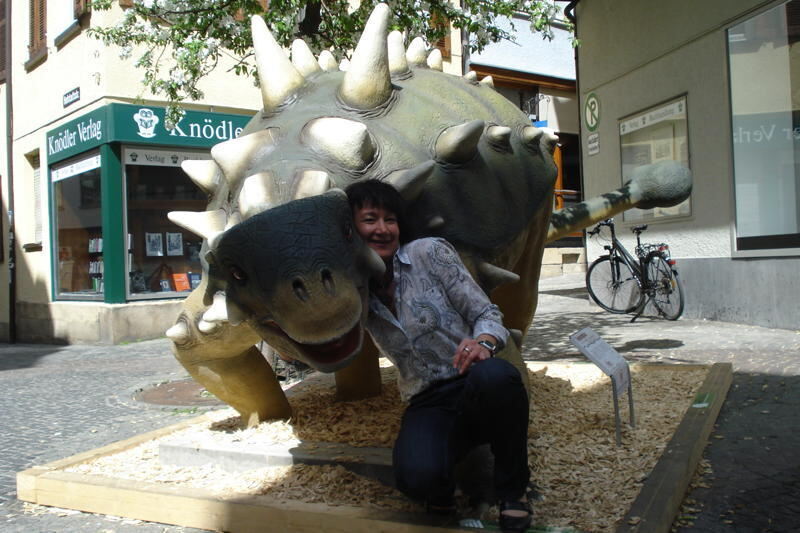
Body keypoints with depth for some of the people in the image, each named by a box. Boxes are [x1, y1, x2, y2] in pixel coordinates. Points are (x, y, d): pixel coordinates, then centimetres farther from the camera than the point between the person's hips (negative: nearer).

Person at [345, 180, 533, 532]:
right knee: (417, 478, -34)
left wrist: (483, 342, -27)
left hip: (474, 385, 0)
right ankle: (441, 485, 6)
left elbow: (487, 314, -4)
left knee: (495, 377, -39)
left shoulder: (429, 253, -3)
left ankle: (513, 488, -10)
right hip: (428, 405, 1)